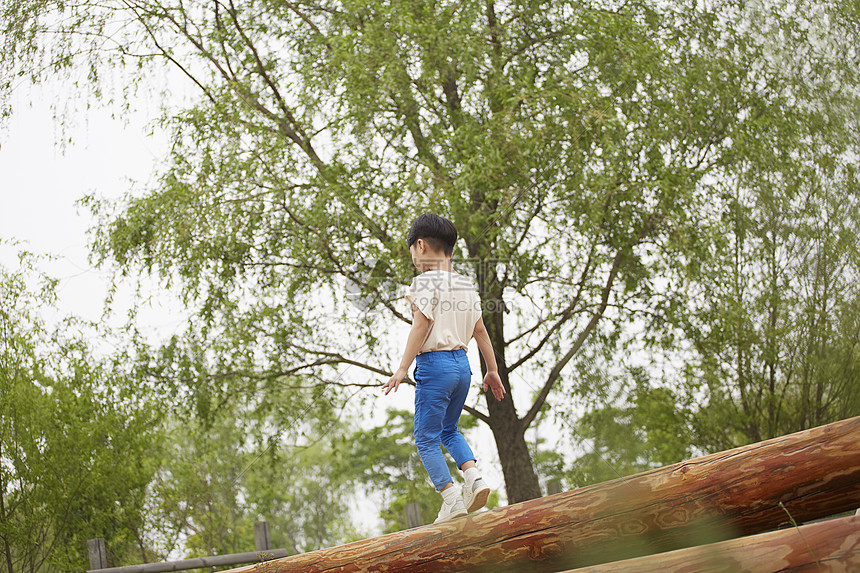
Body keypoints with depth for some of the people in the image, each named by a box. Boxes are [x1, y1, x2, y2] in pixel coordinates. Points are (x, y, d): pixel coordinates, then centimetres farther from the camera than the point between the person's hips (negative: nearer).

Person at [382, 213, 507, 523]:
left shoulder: (426, 281, -9)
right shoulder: (466, 285, 13)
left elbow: (421, 325, -17)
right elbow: (480, 330, 15)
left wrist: (402, 369, -17)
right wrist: (492, 370, 20)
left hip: (434, 362, -8)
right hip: (462, 362, 8)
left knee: (426, 438, 1)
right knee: (449, 429, 23)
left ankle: (451, 498, -8)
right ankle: (474, 475, 1)